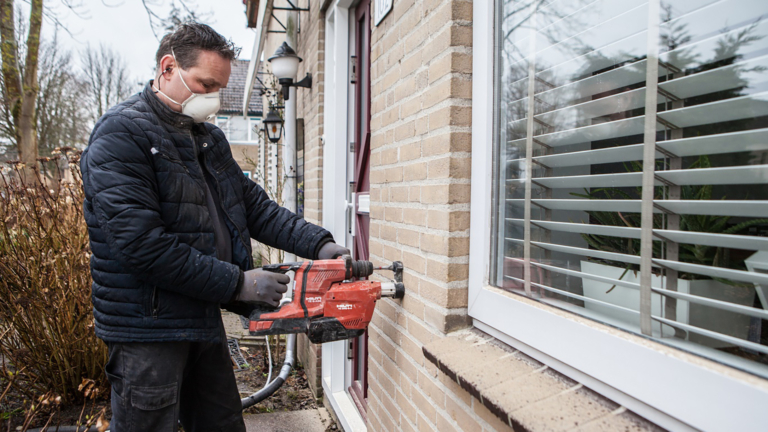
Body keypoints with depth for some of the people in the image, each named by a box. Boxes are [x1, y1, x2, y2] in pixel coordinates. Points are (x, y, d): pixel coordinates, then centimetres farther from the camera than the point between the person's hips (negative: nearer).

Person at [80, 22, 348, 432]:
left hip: (204, 319, 8)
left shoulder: (210, 139, 12)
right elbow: (140, 242, -24)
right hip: (148, 329, -8)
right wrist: (236, 284, -21)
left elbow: (255, 206, 9)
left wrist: (318, 244, -5)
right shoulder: (122, 133, -15)